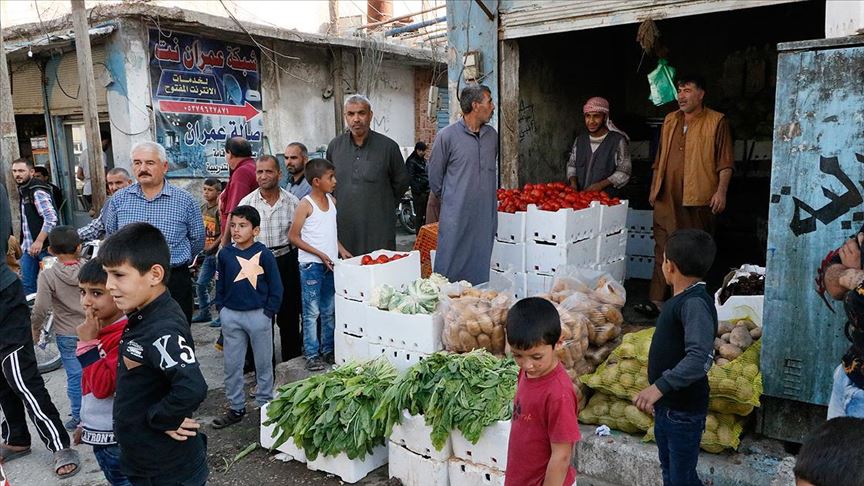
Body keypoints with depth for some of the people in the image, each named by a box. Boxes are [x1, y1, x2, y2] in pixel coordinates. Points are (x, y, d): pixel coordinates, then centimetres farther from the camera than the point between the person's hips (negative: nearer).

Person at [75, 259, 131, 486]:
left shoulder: (125, 335, -24)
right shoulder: (99, 329, 5)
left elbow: (103, 387, -26)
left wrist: (88, 343, -24)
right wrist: (87, 423, 23)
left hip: (117, 439, -9)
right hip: (98, 433, 9)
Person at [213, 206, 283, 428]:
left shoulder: (264, 255, -9)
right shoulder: (225, 254, 0)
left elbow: (276, 288, -5)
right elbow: (220, 285, 10)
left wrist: (268, 313, -7)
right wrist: (222, 310, 3)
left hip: (259, 315, -3)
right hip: (231, 315, 3)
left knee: (263, 363, 10)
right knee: (231, 364, 10)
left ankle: (265, 405, 25)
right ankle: (236, 408, 24)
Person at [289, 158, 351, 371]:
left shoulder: (332, 200, 9)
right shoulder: (305, 205, -12)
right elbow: (293, 237, -11)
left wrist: (341, 249, 6)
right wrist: (320, 254, -16)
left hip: (331, 263, 7)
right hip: (311, 264, -7)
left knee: (330, 310, 13)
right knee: (312, 312, 0)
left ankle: (328, 350, 25)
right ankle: (312, 354, 10)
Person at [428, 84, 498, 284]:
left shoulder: (492, 135, 10)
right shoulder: (447, 136, -7)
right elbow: (435, 176, 2)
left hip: (486, 216, 5)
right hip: (455, 217, -5)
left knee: (480, 271, 11)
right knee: (449, 270, 0)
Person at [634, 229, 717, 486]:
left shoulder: (696, 303, -22)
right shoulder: (681, 299, 8)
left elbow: (700, 358, -34)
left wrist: (659, 386, -35)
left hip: (684, 410, -9)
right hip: (667, 406, 9)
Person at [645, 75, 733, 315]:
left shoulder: (717, 121, 1)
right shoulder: (670, 121, 16)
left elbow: (725, 162, -3)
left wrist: (721, 191, -12)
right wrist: (654, 188, 19)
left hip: (699, 198, -4)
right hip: (667, 198, 4)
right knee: (663, 249, 1)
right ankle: (657, 300, 2)